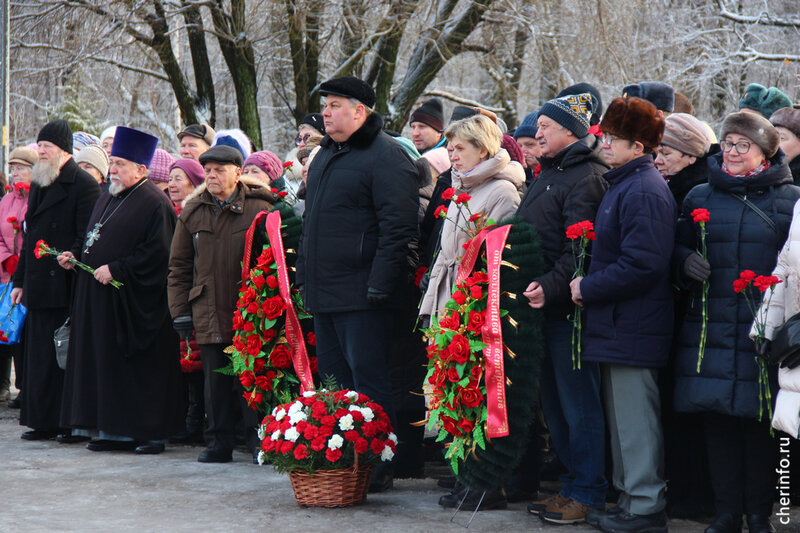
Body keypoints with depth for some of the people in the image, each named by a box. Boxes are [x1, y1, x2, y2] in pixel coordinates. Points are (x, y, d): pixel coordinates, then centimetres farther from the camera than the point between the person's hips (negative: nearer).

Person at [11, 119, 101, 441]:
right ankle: (44, 422, 14)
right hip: (39, 287, 8)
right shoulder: (39, 183, 17)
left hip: (64, 286, -8)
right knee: (39, 354, 8)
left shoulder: (83, 185, -8)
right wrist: (20, 280, 18)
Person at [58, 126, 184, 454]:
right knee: (107, 365, 8)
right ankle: (114, 431, 14)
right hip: (101, 300, 9)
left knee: (141, 370, -4)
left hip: (133, 302, -9)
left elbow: (156, 254, -18)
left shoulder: (154, 204, -11)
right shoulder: (108, 199, 17)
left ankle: (150, 433, 3)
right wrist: (75, 258, 7)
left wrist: (116, 270, -20)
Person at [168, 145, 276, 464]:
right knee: (216, 382, 7)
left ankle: (260, 441, 7)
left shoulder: (259, 209, -2)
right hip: (209, 314, 4)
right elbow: (179, 267, 14)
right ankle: (219, 444, 15)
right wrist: (181, 312, 7)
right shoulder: (192, 212, 10)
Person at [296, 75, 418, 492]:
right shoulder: (325, 155, 18)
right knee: (332, 377, 13)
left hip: (360, 293, -9)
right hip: (323, 292, 9)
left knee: (367, 379, -7)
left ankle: (378, 466, -2)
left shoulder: (386, 157, -11)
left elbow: (398, 228, -17)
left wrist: (379, 284, -22)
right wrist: (303, 272, 20)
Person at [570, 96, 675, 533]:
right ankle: (629, 497, 24)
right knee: (621, 415, 16)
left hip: (632, 328, -11)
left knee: (634, 419, -5)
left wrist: (589, 288, -15)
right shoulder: (623, 184, 17)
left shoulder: (645, 191, -16)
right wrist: (589, 283, 10)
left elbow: (641, 265, -24)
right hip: (617, 323, 11)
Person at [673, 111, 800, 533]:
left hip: (762, 333, -3)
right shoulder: (699, 197, 13)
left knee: (759, 422, 0)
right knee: (717, 419, 4)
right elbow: (678, 248, 20)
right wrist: (686, 262, -3)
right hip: (710, 328, 3)